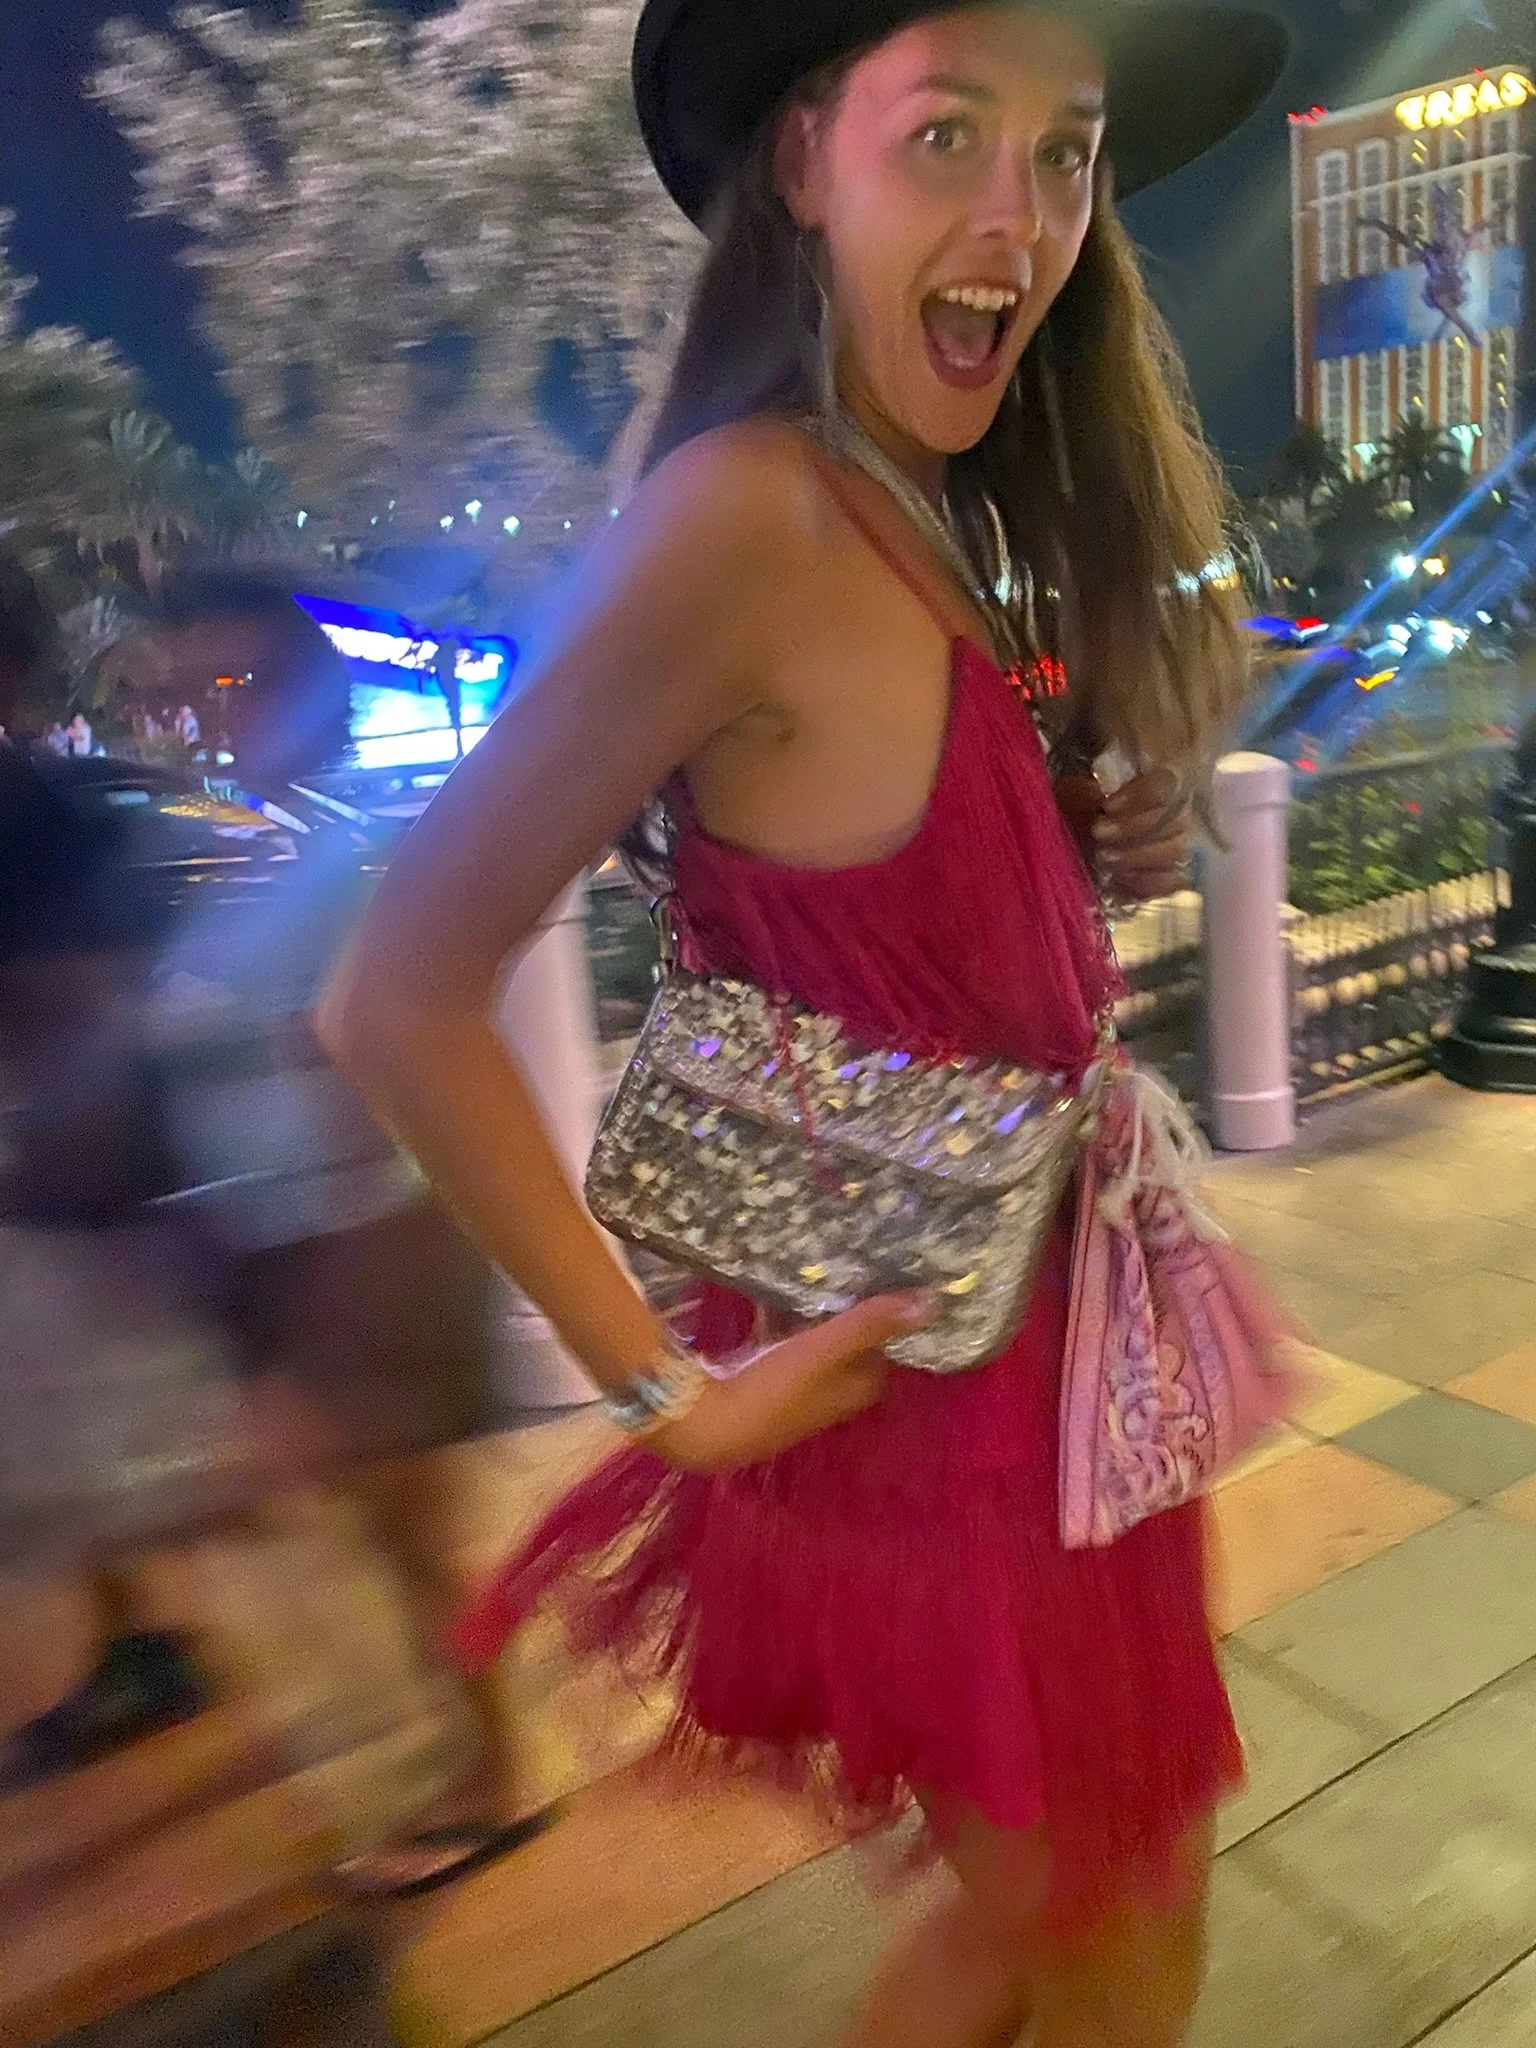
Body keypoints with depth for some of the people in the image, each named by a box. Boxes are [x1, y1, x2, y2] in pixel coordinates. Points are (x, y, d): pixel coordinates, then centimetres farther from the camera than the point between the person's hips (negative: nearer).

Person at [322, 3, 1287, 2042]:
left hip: (1048, 1330, 8)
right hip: (913, 1387, -8)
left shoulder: (971, 528, 5)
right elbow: (402, 1000, -23)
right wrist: (672, 1387, -19)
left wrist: (1131, 842, -1)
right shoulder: (754, 514, -21)